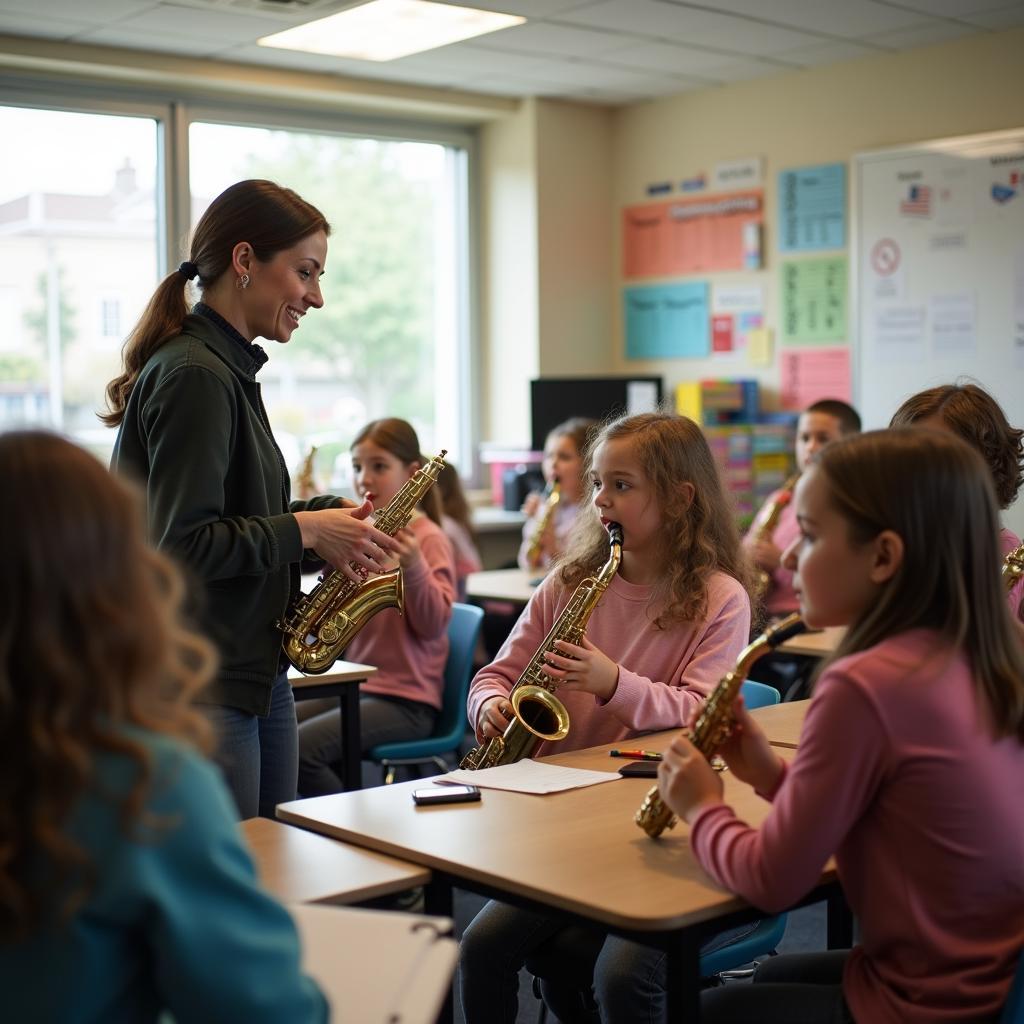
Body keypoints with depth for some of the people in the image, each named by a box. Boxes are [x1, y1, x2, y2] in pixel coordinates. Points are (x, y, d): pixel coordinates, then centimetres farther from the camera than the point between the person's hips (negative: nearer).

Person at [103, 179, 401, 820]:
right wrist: (305, 530, -14)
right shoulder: (194, 376, -16)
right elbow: (181, 544, -22)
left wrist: (326, 515, 5)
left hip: (260, 676, 10)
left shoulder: (230, 372, 14)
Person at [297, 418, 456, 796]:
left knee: (300, 747, -24)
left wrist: (412, 566, -30)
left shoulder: (428, 538, -6)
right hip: (353, 687, 7)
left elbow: (434, 626, -15)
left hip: (405, 698, -7)